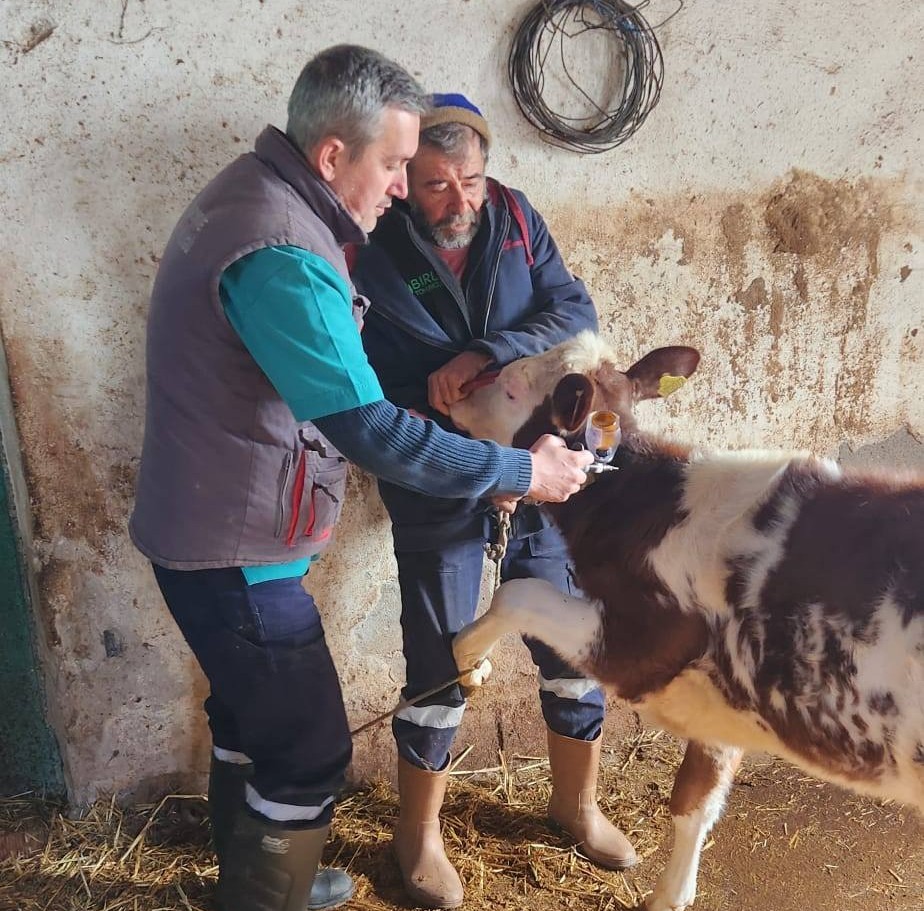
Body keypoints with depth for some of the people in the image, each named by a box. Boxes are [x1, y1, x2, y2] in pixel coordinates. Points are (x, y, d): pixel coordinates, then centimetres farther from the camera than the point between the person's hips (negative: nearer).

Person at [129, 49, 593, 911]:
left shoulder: (250, 192, 6)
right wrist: (522, 471, -18)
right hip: (236, 550, -10)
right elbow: (372, 433, -29)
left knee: (251, 716, 24)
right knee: (308, 751, 4)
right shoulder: (280, 256, -27)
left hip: (209, 528, 10)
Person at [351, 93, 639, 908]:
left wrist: (487, 353, -23)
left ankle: (577, 803, 40)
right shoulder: (372, 255, -10)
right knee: (438, 675, 8)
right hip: (437, 496, -3)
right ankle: (420, 836, 34)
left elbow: (577, 313, -8)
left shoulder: (515, 218, 0)